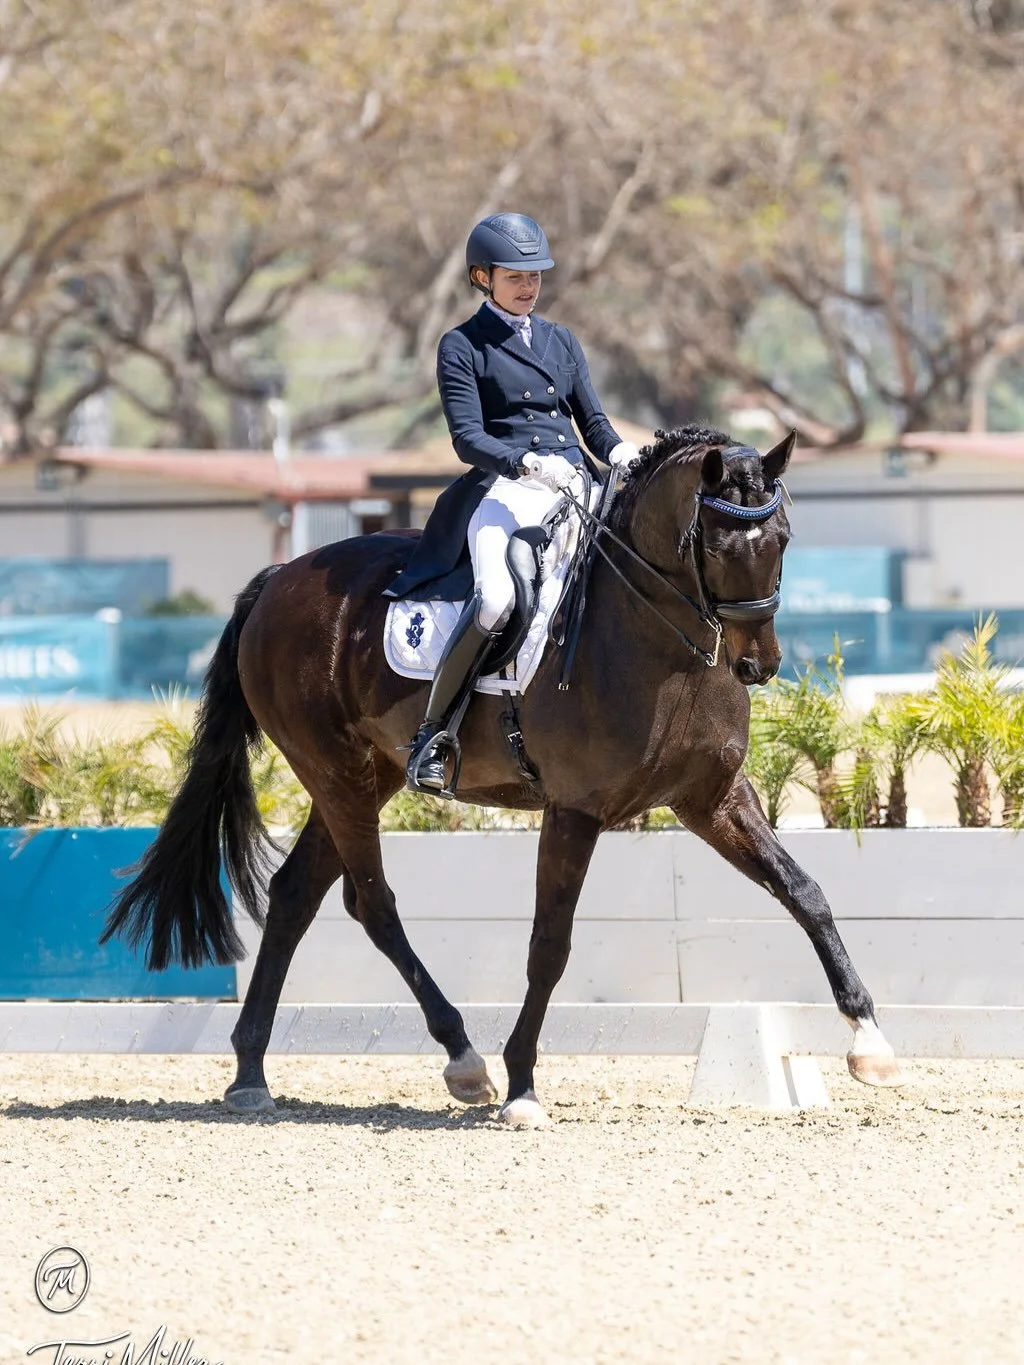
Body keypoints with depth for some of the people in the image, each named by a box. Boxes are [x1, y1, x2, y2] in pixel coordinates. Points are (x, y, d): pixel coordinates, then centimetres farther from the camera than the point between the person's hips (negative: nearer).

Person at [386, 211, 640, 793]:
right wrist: (528, 463, -23)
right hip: (505, 487, -5)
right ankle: (433, 732, -21)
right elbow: (468, 437, -5)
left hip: (575, 487, 5)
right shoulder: (463, 347, 6)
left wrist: (622, 453, -4)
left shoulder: (561, 342, 22)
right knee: (496, 597, -31)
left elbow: (594, 422, 19)